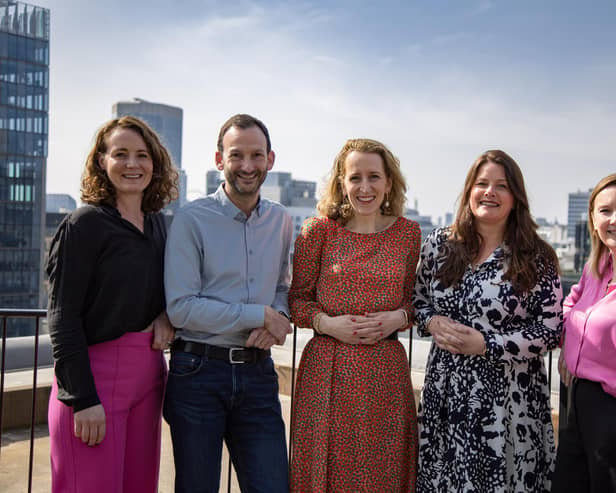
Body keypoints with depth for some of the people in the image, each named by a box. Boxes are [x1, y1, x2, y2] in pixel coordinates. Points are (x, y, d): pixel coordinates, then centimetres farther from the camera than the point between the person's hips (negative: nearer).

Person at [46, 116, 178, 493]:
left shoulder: (158, 224, 9)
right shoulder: (84, 224, -8)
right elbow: (62, 317, -11)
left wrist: (167, 314, -1)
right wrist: (83, 399, -16)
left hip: (148, 373, 6)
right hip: (96, 374, -6)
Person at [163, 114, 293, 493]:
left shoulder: (281, 221, 7)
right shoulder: (192, 219, -8)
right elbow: (181, 307, -14)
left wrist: (278, 317, -4)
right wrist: (260, 315, -13)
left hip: (257, 373, 4)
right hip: (199, 372, -3)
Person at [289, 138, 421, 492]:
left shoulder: (409, 233, 4)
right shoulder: (319, 230, -2)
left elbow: (413, 299, 13)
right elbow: (296, 298, 3)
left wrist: (399, 318, -7)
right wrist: (326, 323, -13)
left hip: (386, 370, 2)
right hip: (328, 367, -1)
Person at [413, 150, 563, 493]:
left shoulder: (537, 258, -6)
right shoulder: (440, 244, 4)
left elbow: (551, 330, -7)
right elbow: (418, 300, 14)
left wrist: (484, 344, -16)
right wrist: (432, 322, -8)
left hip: (508, 398, -3)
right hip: (445, 391, 3)